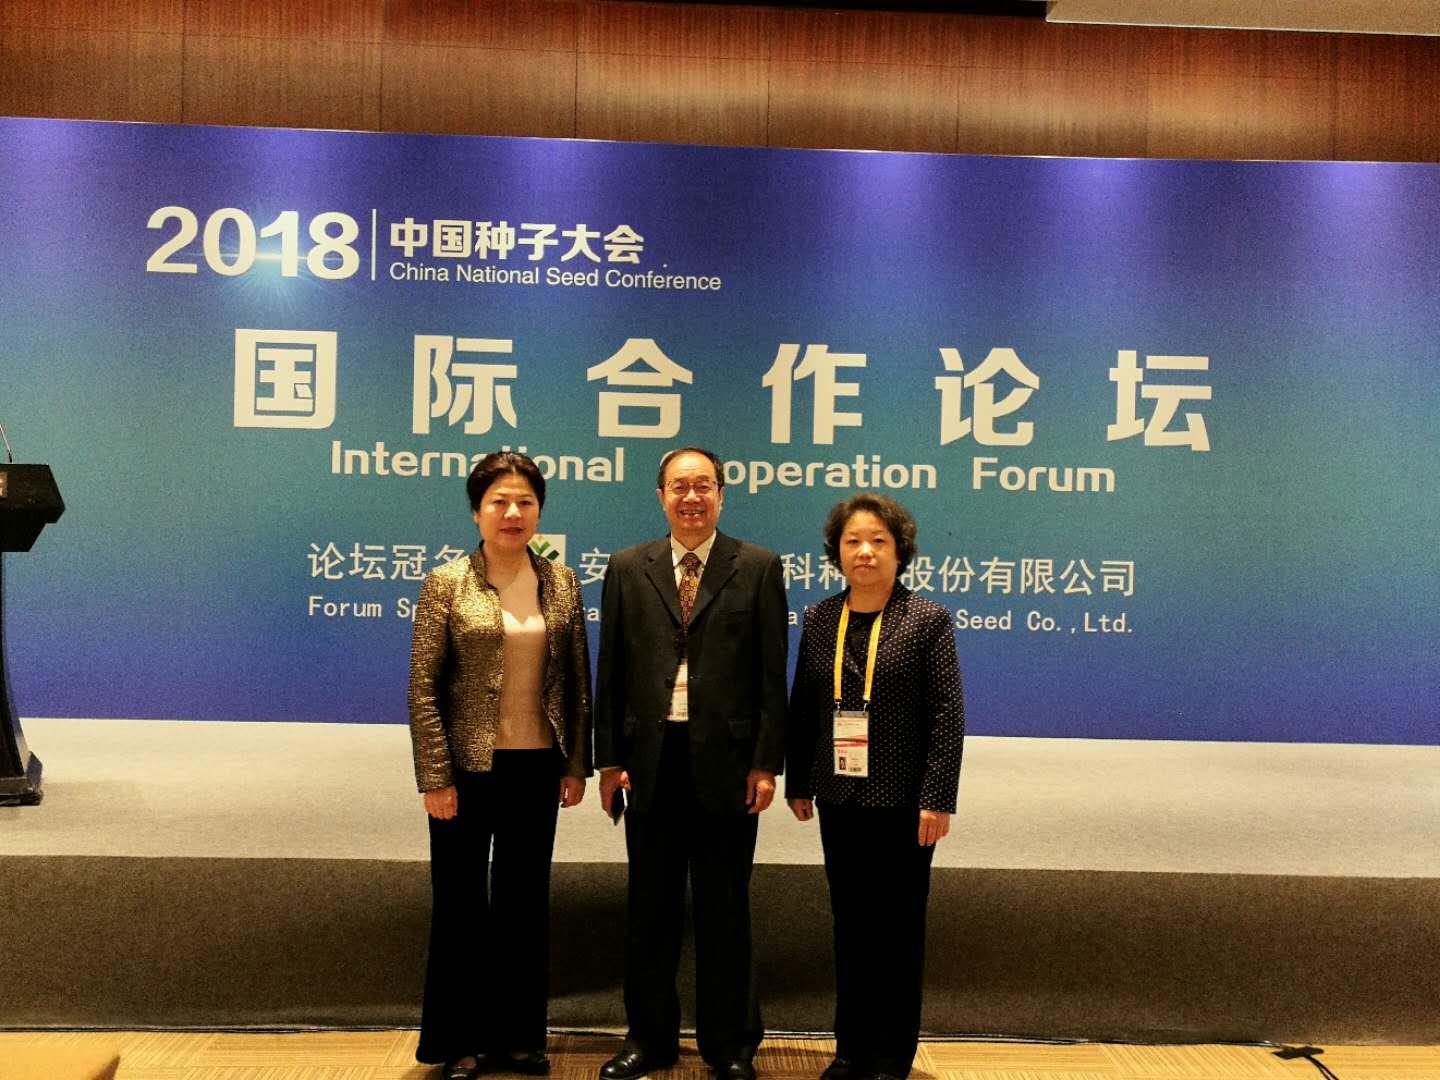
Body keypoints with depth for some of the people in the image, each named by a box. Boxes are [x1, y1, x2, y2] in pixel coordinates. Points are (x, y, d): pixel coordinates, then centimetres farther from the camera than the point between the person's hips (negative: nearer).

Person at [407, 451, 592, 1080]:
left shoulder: (561, 583, 3)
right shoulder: (446, 585, -5)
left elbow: (577, 681, 6)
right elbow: (423, 688, -7)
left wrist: (577, 764, 3)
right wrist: (436, 778, -11)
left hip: (538, 768, 3)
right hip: (468, 767, -3)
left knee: (525, 900, 13)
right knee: (461, 902, 9)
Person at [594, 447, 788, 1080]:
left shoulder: (757, 568, 1)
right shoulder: (628, 568, 6)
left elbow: (771, 673, -1)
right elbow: (611, 671, 6)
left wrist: (766, 762, -6)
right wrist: (609, 759, 2)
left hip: (726, 761, -2)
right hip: (650, 760, 2)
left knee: (724, 908, 10)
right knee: (651, 906, 12)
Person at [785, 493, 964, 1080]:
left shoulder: (928, 620, -6)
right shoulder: (819, 620, 5)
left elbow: (948, 715, -9)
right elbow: (802, 704, 10)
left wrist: (937, 798, -14)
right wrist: (797, 781, 9)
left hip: (902, 799, -4)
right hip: (840, 796, 4)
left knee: (898, 926, 8)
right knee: (849, 921, 13)